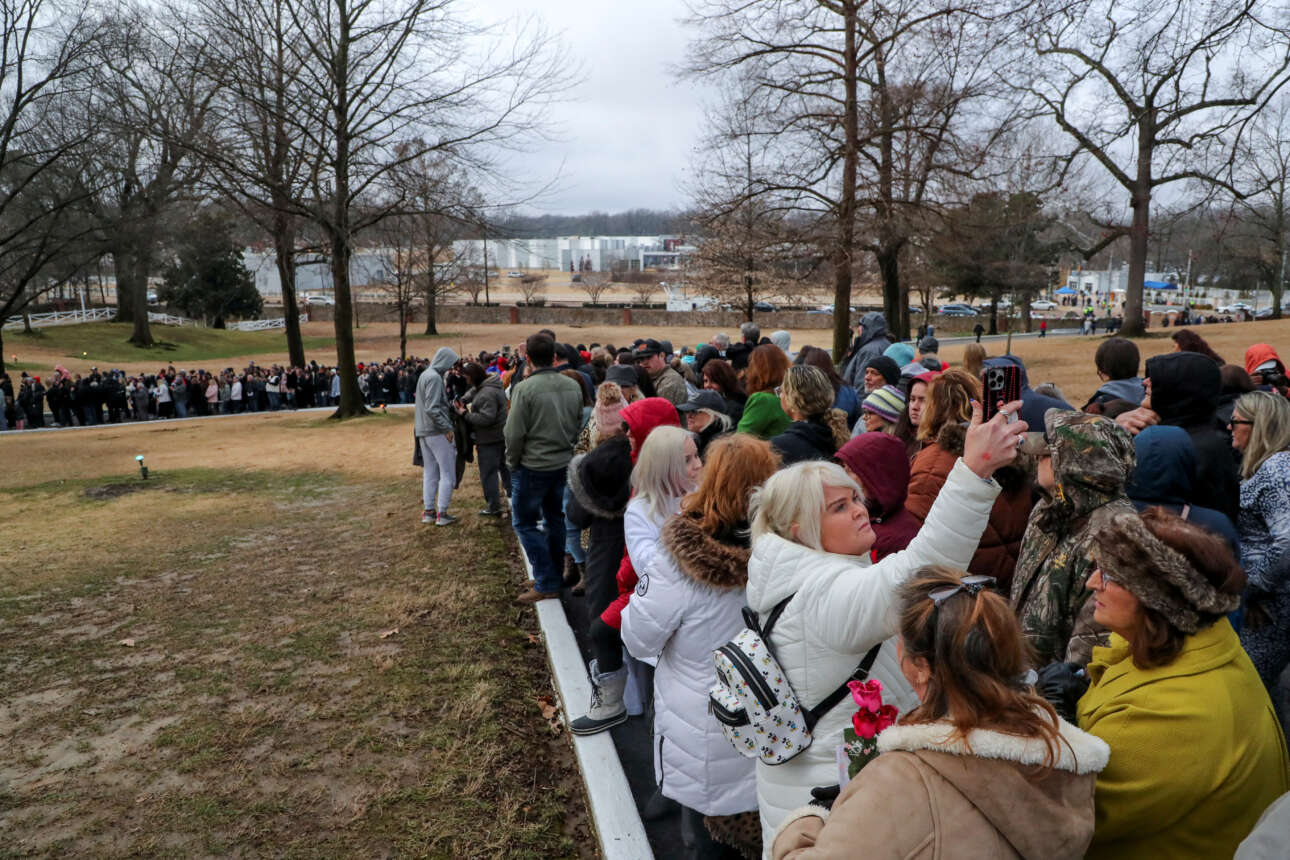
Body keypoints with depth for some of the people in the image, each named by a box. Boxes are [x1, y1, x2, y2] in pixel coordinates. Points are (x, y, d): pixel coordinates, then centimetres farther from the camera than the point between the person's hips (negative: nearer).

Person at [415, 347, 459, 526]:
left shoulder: (425, 375, 13)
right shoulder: (434, 378, -17)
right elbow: (432, 408, -23)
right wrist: (446, 427, -17)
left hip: (423, 431, 9)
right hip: (437, 431, -9)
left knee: (430, 472, 13)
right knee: (447, 473, -1)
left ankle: (428, 511, 17)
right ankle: (442, 513, -1)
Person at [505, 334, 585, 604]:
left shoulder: (524, 388, -18)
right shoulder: (573, 386, -1)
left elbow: (514, 433, -16)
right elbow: (579, 425, 8)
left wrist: (513, 462, 0)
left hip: (533, 467, -6)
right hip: (563, 464, 6)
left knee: (524, 523, 6)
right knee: (556, 519, 19)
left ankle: (546, 584, 4)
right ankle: (555, 576, 28)